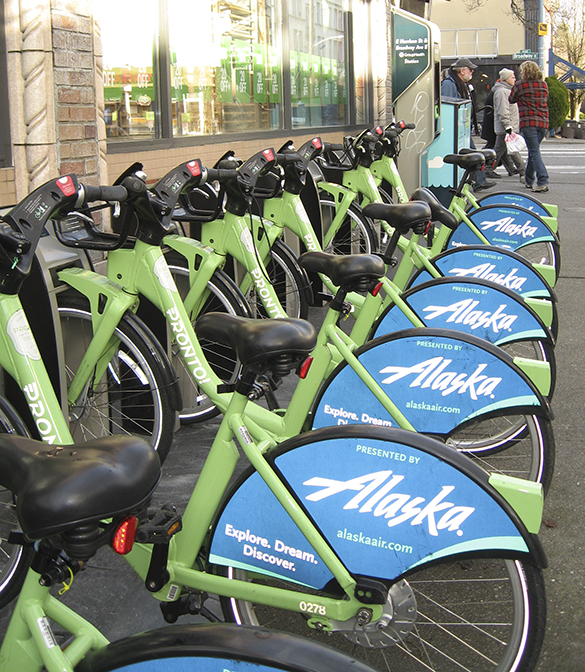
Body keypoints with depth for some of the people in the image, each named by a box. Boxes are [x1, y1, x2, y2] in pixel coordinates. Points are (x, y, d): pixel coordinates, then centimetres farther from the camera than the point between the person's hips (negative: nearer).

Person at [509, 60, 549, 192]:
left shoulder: (520, 85, -4)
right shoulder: (544, 85, 10)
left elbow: (511, 100, 9)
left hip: (528, 122, -5)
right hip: (543, 122, 5)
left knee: (534, 152, -8)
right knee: (533, 150, 18)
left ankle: (543, 181, -20)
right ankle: (529, 179, 28)